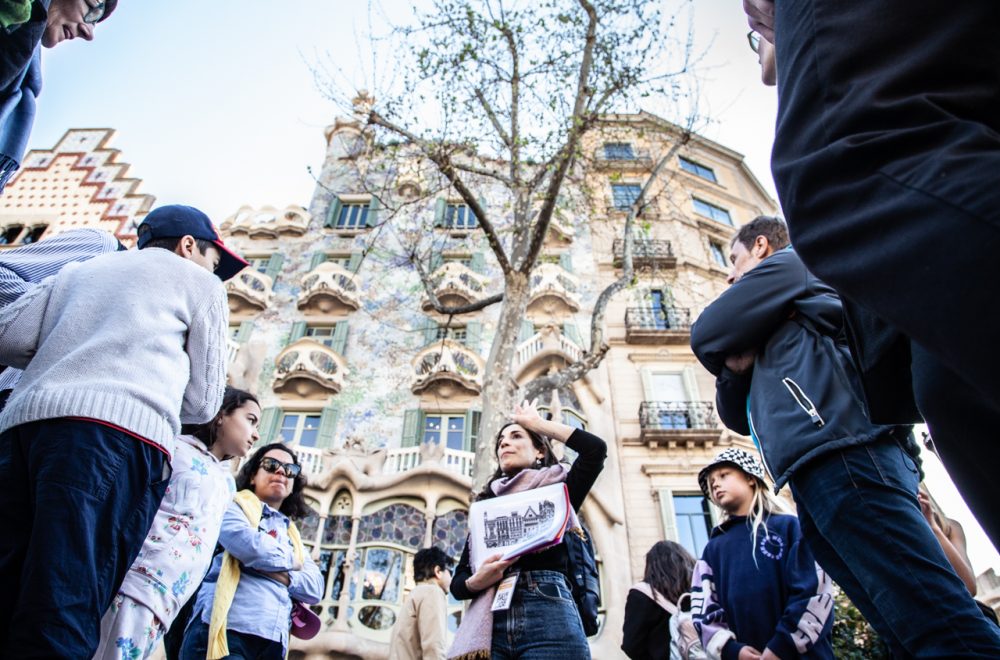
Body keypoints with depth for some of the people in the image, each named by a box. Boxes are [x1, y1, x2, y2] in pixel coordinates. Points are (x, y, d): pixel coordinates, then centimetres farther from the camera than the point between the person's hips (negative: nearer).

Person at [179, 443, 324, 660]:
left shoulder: (291, 534, 23)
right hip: (223, 632, -6)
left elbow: (315, 588, 10)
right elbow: (249, 545, -15)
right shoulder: (233, 505, 7)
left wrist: (283, 576, -8)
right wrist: (291, 561, 3)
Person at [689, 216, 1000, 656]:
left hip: (842, 458, -9)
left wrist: (730, 352, 24)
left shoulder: (785, 264, 15)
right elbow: (742, 418, 29)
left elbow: (706, 335, 3)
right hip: (817, 485, 9)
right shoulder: (776, 333, 38)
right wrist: (737, 367, 10)